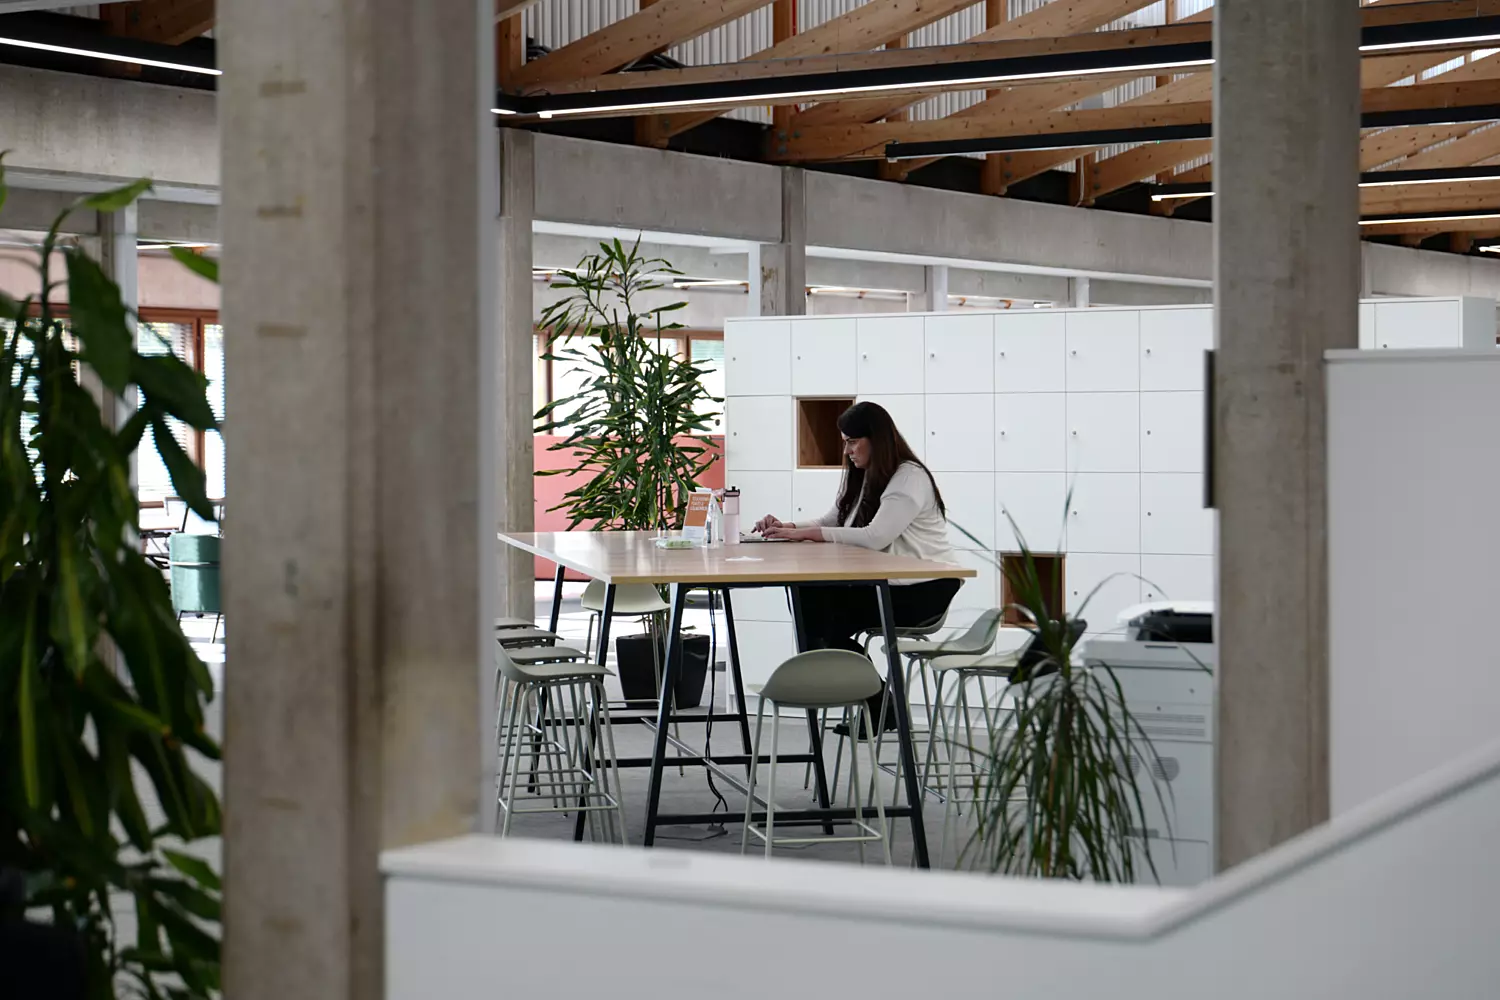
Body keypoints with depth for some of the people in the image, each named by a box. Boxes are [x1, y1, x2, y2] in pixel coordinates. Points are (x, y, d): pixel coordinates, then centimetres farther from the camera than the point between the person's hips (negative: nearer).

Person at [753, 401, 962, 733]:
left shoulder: (910, 478, -15)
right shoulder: (862, 478, 16)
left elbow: (876, 537, -27)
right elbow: (829, 523, 16)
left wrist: (805, 533, -26)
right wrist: (786, 528, -5)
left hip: (927, 589, -9)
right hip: (887, 582, 9)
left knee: (829, 618, -20)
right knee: (811, 603, -14)